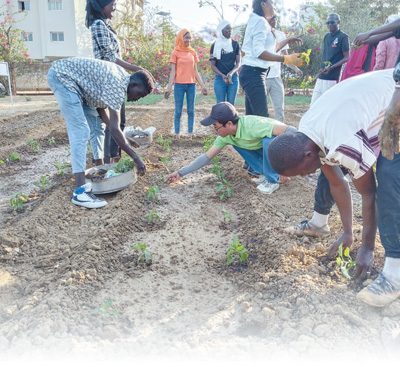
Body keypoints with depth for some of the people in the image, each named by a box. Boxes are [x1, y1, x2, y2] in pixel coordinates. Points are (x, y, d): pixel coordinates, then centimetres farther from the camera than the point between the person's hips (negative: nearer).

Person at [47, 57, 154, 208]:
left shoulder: (121, 76, 7)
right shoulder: (117, 86, -22)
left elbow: (100, 103, 15)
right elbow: (114, 129, -24)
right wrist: (136, 158, -20)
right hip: (62, 75, -11)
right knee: (80, 131, -18)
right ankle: (80, 191, -23)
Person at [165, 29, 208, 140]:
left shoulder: (193, 53, 11)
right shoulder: (175, 53, 2)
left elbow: (195, 71, 12)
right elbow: (173, 71, -1)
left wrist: (202, 85, 7)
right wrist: (169, 87, -9)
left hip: (191, 85, 3)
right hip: (179, 85, -3)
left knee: (191, 111, 3)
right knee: (178, 111, 1)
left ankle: (190, 135, 7)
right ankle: (177, 135, 6)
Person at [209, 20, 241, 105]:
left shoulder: (235, 44, 9)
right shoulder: (215, 45, 5)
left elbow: (238, 63, 4)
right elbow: (213, 65, 1)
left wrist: (231, 73, -16)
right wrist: (222, 75, -16)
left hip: (233, 78, 1)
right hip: (219, 78, -1)